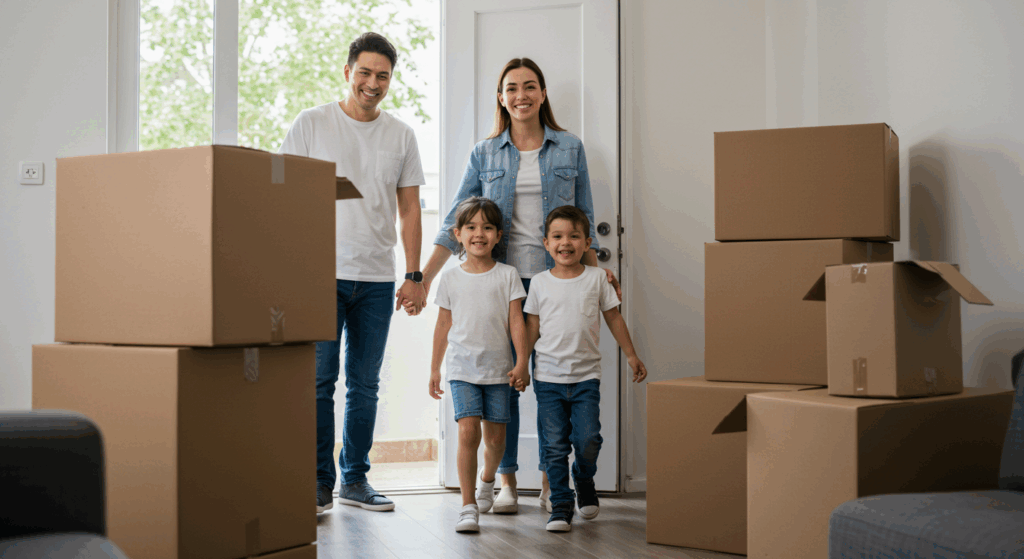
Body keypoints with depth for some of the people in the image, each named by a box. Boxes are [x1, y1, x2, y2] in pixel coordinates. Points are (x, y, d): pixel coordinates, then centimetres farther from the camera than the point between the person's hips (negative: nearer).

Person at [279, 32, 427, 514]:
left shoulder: (401, 135, 10)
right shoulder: (311, 124, 2)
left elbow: (409, 209, 13)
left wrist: (414, 276, 6)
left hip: (377, 279, 3)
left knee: (364, 384, 9)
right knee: (318, 381, -3)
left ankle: (355, 479, 19)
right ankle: (318, 483, 7)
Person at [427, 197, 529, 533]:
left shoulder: (507, 276, 1)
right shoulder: (451, 279, 4)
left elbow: (516, 322, 0)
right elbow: (443, 326, 10)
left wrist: (521, 363, -8)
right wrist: (434, 369, 12)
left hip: (498, 368, 1)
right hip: (462, 368, -1)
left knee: (496, 437, 8)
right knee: (468, 432, -14)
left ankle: (487, 480, 40)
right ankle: (468, 506, -8)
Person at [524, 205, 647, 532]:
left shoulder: (596, 278, 3)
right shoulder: (540, 282, 3)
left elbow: (613, 317, 11)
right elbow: (532, 327, 9)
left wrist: (631, 355, 13)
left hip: (586, 376, 0)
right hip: (548, 377, 0)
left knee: (588, 440, -6)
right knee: (555, 445, -1)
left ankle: (584, 481, 25)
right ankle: (560, 505, 9)